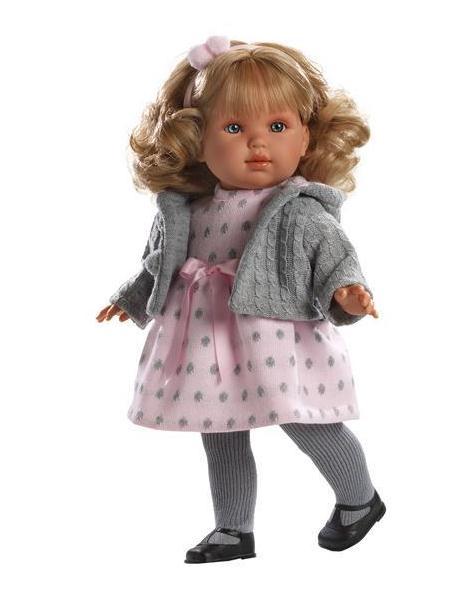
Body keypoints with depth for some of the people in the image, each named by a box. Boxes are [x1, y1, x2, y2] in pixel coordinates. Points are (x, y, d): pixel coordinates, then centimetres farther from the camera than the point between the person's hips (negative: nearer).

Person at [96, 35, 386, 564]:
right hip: (210, 345, 6)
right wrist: (131, 299, 26)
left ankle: (359, 499, 32)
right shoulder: (190, 209, 4)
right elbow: (161, 262, 18)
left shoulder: (301, 211, -10)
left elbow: (334, 256, -11)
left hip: (280, 341, -5)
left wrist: (345, 289, -31)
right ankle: (233, 531, 34)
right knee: (222, 442, 15)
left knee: (309, 427, 3)